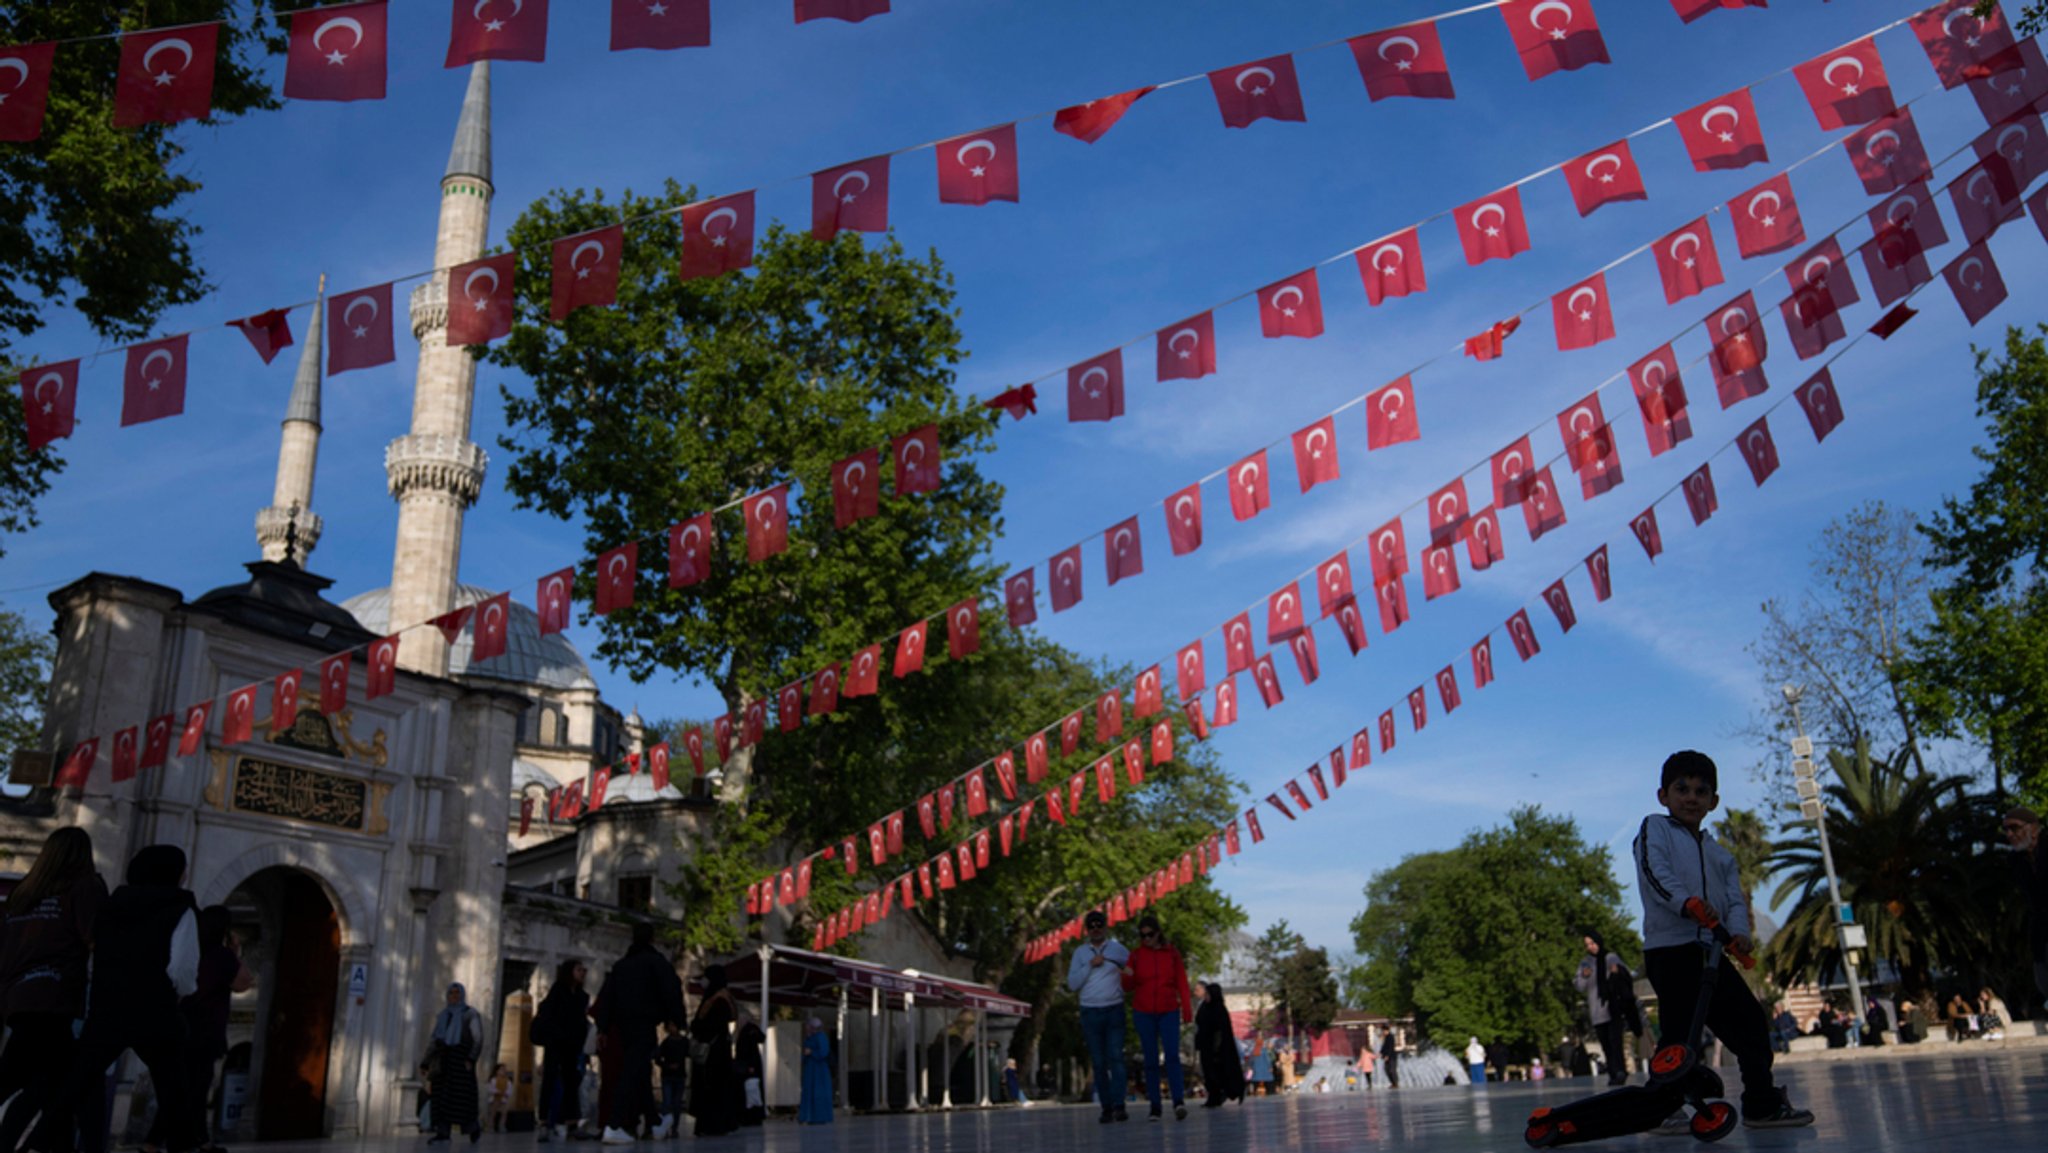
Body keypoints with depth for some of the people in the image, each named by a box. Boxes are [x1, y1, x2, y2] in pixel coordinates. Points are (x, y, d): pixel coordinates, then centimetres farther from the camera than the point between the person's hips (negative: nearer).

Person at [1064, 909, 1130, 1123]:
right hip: (1090, 1012, 1)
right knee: (1098, 1063, 1)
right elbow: (1072, 983, 1)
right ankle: (1106, 1108, 3)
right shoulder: (1080, 953, 8)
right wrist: (1090, 965, -8)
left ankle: (1118, 1106, -16)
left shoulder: (1118, 949, 6)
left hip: (1114, 1010, -1)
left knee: (1115, 1058, -13)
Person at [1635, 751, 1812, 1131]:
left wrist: (1738, 931, -11)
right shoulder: (1655, 828, 5)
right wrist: (1686, 901, -28)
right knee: (1679, 1033, -7)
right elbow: (1655, 873, -12)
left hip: (1710, 951, 7)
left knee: (1750, 1021, 6)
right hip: (1669, 948, -6)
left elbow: (1735, 898, 10)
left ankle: (1762, 1103, 17)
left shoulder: (1718, 854, 23)